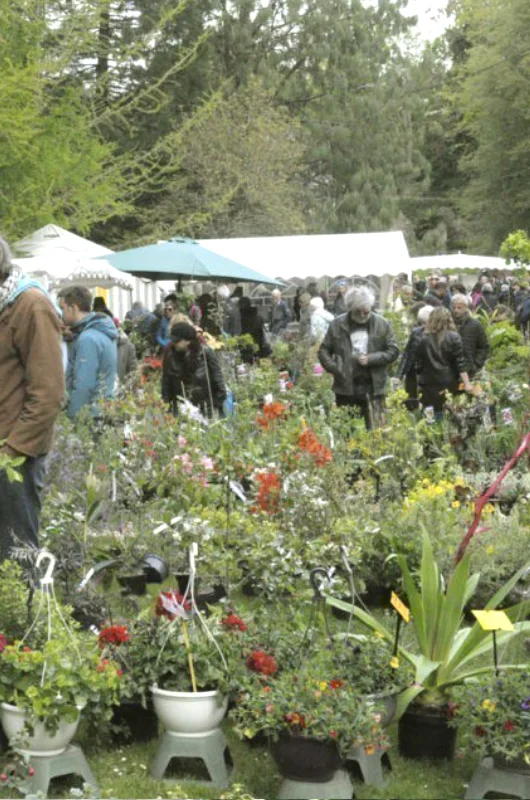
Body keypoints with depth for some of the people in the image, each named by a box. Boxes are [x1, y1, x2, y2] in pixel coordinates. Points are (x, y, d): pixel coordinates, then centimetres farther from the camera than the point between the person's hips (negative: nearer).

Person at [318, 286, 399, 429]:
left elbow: (393, 351, 4)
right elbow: (324, 350, 8)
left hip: (373, 387, -1)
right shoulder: (337, 324, 3)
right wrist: (334, 368, -8)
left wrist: (371, 359, -10)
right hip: (345, 387, 1)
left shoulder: (382, 324, 3)